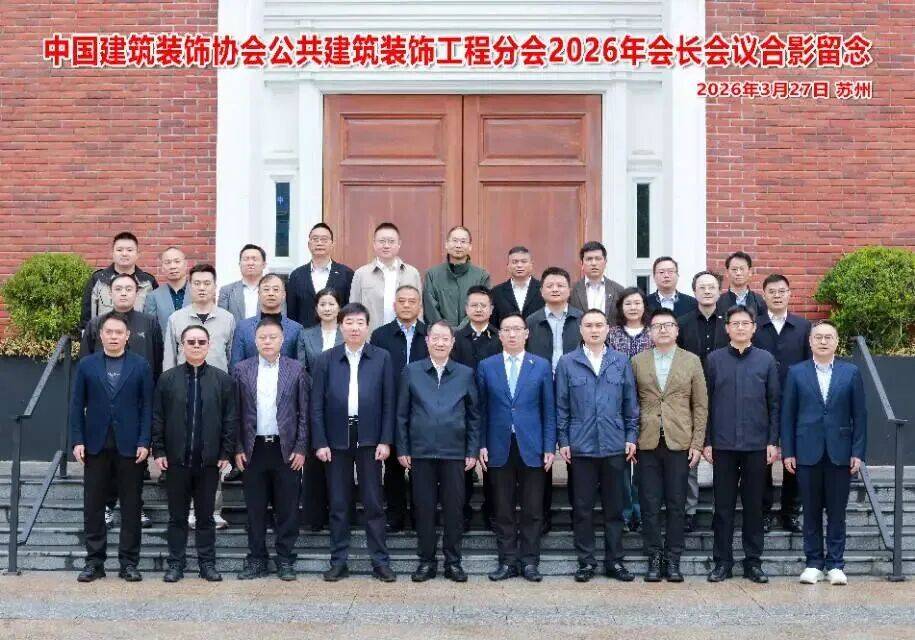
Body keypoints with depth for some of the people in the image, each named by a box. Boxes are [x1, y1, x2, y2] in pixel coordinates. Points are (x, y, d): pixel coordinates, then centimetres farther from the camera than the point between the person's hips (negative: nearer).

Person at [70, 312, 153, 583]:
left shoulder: (141, 366, 3)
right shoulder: (86, 365, 6)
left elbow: (147, 406, 1)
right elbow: (77, 406, 5)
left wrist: (144, 442, -7)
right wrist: (77, 440, -4)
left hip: (130, 446, -1)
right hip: (96, 446, 1)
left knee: (131, 507, 3)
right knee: (93, 507, 5)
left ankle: (129, 563, 11)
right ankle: (94, 561, 13)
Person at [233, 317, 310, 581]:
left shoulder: (297, 370, 2)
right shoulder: (241, 370, 5)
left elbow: (304, 412, 2)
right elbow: (236, 413, 5)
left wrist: (301, 449, -4)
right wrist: (238, 449, -1)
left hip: (287, 449, -1)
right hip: (253, 449, 1)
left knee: (287, 508, 4)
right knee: (255, 509, 6)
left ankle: (285, 560, 14)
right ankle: (257, 560, 16)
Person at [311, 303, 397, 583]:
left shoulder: (382, 358, 3)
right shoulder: (326, 359, 4)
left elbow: (389, 403, 2)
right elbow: (317, 405, 3)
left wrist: (386, 440, -4)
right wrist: (320, 442, -4)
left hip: (369, 439, -1)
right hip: (337, 440, 1)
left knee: (374, 503, 3)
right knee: (338, 505, 7)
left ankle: (380, 562, 11)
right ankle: (339, 562, 16)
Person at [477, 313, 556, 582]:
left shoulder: (541, 366, 4)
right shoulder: (486, 366, 6)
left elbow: (549, 409, 4)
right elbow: (482, 409, 6)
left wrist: (550, 447, -2)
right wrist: (481, 444, -1)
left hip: (532, 447, 0)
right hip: (500, 448, 1)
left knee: (533, 509, 3)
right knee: (503, 509, 5)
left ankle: (529, 561, 12)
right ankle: (507, 561, 13)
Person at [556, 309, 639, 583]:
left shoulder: (621, 362, 6)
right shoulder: (567, 363, 2)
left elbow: (630, 403, 8)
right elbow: (561, 406, 3)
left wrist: (631, 437, 3)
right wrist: (563, 441, -1)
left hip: (614, 446, 1)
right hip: (580, 446, -1)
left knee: (614, 506, 7)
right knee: (582, 507, 5)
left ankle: (614, 560, 17)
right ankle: (586, 561, 14)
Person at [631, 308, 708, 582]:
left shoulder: (691, 361, 7)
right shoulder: (637, 362, 7)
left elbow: (701, 405, 5)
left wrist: (697, 443, -1)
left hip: (680, 443, 0)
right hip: (647, 444, 0)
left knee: (676, 505, 3)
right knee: (650, 505, 2)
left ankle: (673, 560, 11)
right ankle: (654, 559, 11)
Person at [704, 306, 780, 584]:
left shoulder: (765, 360, 5)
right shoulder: (714, 359, 4)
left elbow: (774, 403, 6)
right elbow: (706, 403, 5)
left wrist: (773, 441, 0)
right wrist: (706, 441, 0)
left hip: (756, 444, 0)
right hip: (723, 444, 0)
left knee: (754, 505, 7)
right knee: (723, 505, 5)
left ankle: (753, 561, 16)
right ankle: (722, 561, 13)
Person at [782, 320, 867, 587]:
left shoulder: (851, 373, 4)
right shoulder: (796, 372, 4)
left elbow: (859, 414, 3)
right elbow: (787, 414, 3)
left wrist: (858, 452, -2)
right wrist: (787, 452, -2)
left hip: (840, 453, 0)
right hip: (808, 452, 0)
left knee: (837, 512, 4)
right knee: (811, 512, 5)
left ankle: (835, 564, 13)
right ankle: (813, 563, 14)